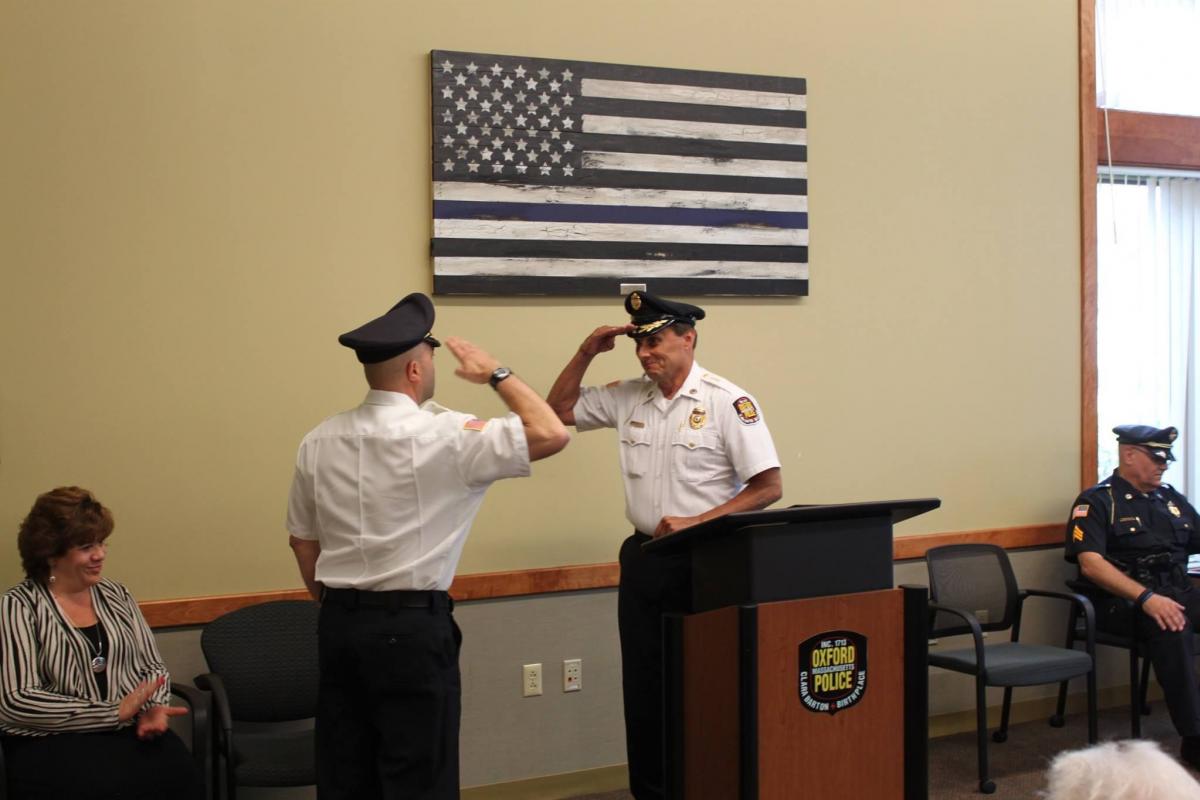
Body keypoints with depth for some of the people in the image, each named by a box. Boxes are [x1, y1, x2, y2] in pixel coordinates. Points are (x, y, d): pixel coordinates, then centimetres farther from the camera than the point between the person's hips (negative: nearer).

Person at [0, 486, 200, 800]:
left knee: (178, 773, -28)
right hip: (52, 741, -4)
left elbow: (152, 666, 18)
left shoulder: (115, 594, 16)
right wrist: (113, 713, -14)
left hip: (131, 730, 4)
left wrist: (153, 707, -6)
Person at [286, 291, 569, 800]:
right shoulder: (443, 436, -14)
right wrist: (496, 373, -2)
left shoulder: (319, 442, 3)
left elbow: (302, 541, 11)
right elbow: (551, 434, -14)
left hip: (338, 625, 6)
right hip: (412, 626, -6)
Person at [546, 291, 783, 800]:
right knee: (644, 687, 11)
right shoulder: (626, 398, 5)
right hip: (644, 560, 5)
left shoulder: (728, 403, -11)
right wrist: (587, 352, 2)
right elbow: (559, 410, 16)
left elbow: (769, 487, -12)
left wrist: (695, 524, -18)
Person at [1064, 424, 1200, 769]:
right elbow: (1090, 563, -11)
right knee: (1170, 627, -35)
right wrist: (1146, 597, -22)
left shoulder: (1172, 500, 21)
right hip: (1122, 601, -5)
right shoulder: (1096, 502, 2)